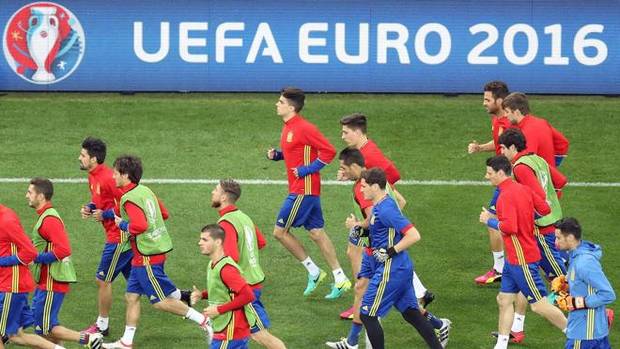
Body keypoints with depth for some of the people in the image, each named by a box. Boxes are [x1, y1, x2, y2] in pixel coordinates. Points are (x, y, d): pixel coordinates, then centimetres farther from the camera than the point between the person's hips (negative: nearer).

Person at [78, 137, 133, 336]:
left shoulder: (108, 178, -22)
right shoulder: (93, 177, 9)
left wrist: (105, 215, -19)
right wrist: (89, 208, 4)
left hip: (119, 237, -10)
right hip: (117, 236, 10)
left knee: (103, 280, 0)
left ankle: (102, 325, 13)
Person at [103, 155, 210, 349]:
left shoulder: (129, 199, -19)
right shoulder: (145, 191, 9)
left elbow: (140, 225, -31)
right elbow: (164, 214, 18)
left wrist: (122, 224, -12)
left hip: (147, 256, -10)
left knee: (160, 302, -3)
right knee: (131, 296, 13)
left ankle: (203, 321, 0)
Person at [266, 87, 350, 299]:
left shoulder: (304, 128, -18)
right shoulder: (289, 128, 11)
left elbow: (328, 151, -19)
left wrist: (307, 169, -19)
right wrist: (276, 155, 7)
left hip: (303, 190, -10)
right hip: (298, 188, 10)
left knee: (280, 231, -4)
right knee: (316, 233, 11)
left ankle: (313, 271, 5)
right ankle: (340, 279, 13)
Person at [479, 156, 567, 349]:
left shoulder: (506, 196, -21)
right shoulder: (523, 189, 7)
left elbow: (510, 227, -30)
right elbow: (544, 209, 9)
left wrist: (490, 221, -14)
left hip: (522, 259, -10)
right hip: (513, 259, 10)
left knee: (539, 305, -2)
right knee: (504, 300, 12)